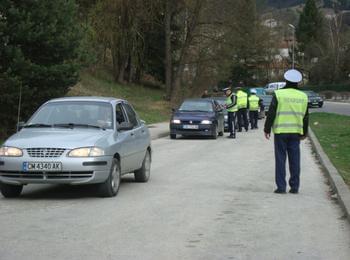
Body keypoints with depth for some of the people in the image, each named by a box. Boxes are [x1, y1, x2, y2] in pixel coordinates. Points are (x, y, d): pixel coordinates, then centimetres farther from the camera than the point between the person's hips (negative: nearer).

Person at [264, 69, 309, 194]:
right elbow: (306, 117, 12)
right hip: (296, 132, 3)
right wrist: (304, 132, 22)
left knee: (280, 158, 1)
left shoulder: (279, 94, -6)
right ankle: (294, 186, 9)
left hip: (280, 131, -3)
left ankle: (281, 186, 0)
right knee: (295, 159, 7)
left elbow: (271, 113, -7)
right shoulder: (303, 96, 7)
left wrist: (267, 129, 1)